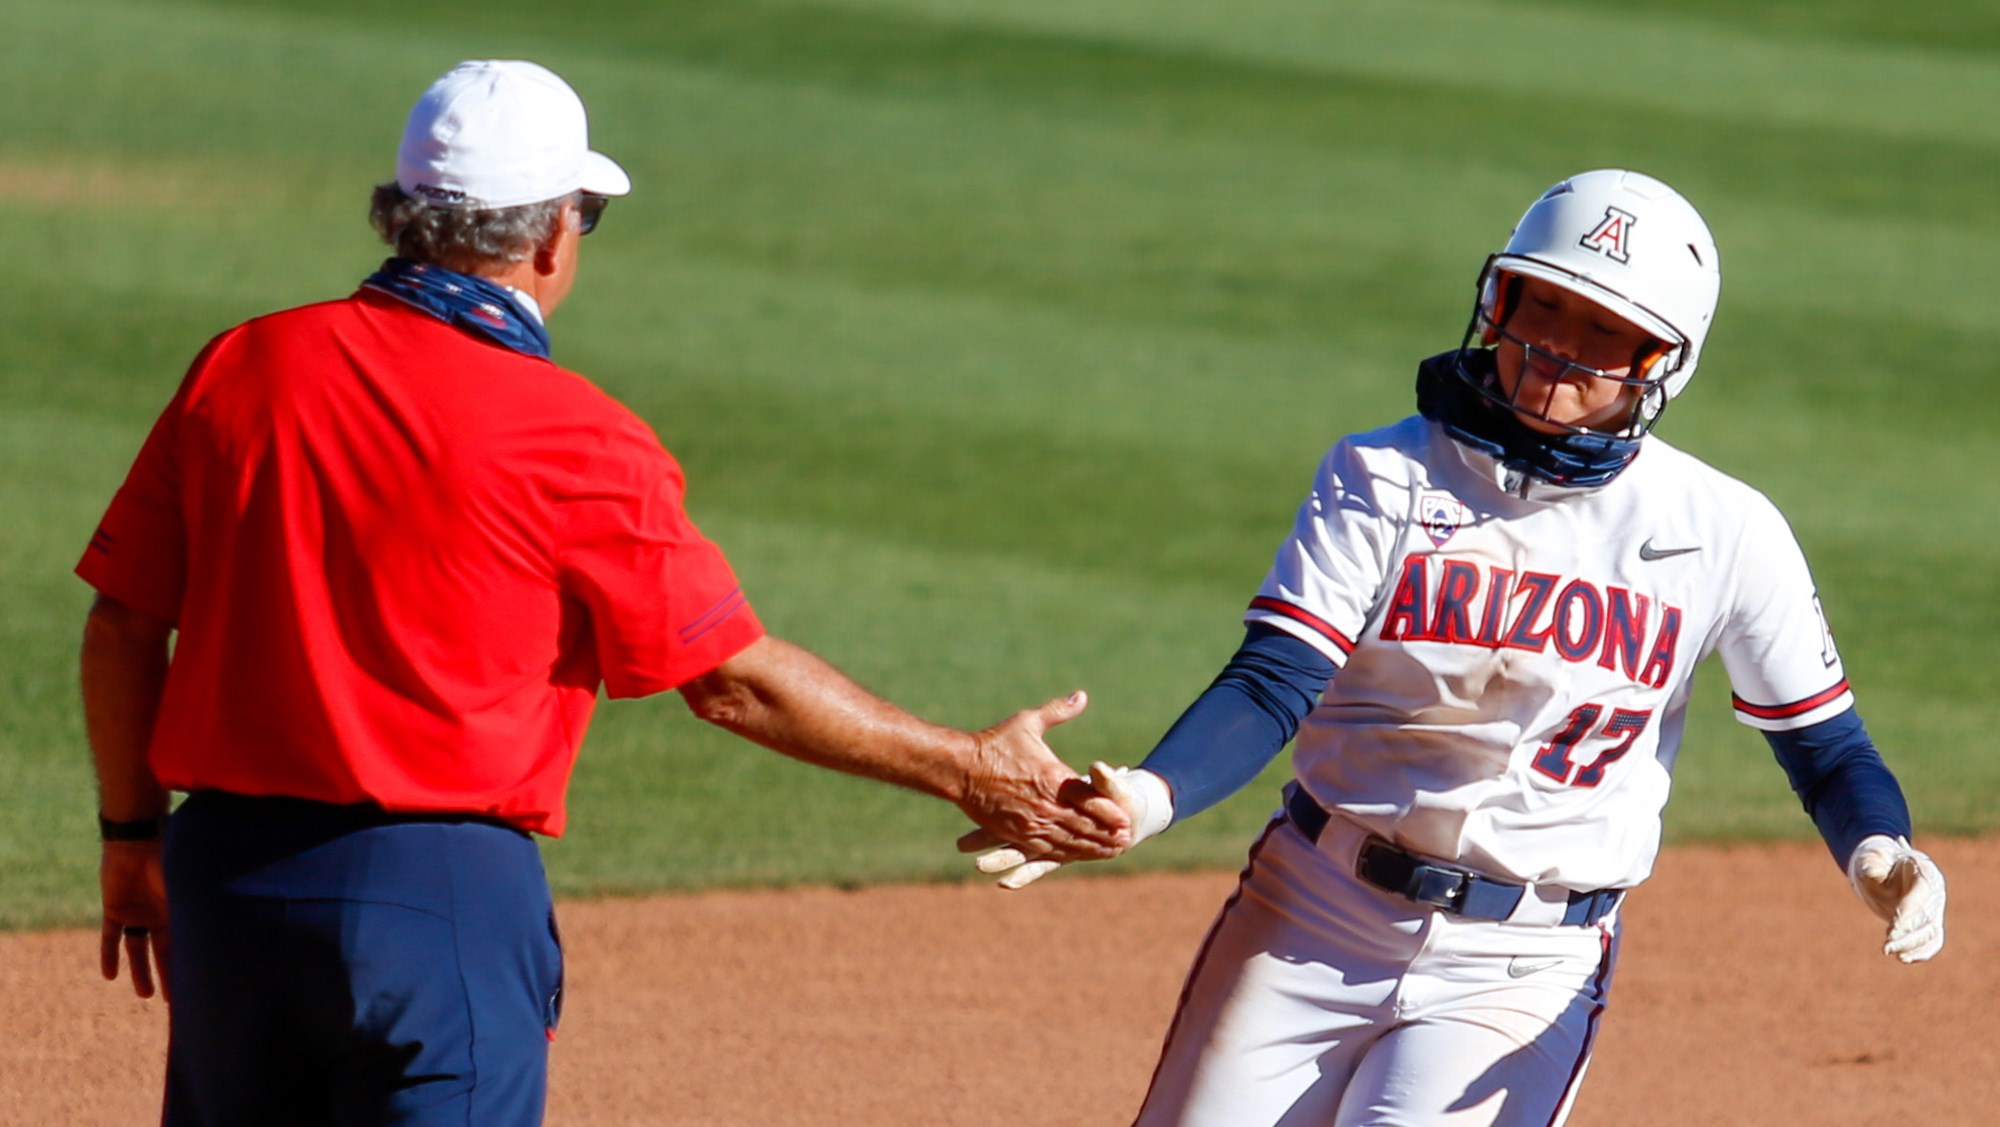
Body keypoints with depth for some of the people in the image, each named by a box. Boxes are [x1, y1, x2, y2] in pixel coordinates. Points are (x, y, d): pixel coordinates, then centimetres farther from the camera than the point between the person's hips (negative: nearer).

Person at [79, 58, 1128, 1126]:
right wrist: (965, 770, 5)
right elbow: (731, 678, -4)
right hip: (438, 895, -5)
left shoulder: (243, 368, 3)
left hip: (220, 877, 5)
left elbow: (122, 624, 8)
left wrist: (131, 835, 22)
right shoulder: (573, 439, -10)